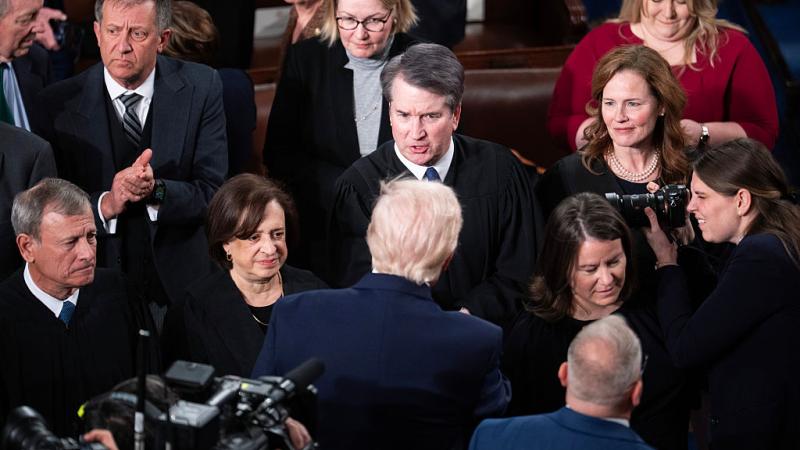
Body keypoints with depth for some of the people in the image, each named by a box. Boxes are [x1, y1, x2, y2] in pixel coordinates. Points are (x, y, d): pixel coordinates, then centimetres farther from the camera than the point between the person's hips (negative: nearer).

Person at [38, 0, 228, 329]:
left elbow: (213, 192, -9)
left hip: (180, 288, 1)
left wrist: (157, 191, -28)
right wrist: (106, 205, -27)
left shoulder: (201, 88, -5)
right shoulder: (59, 103, -6)